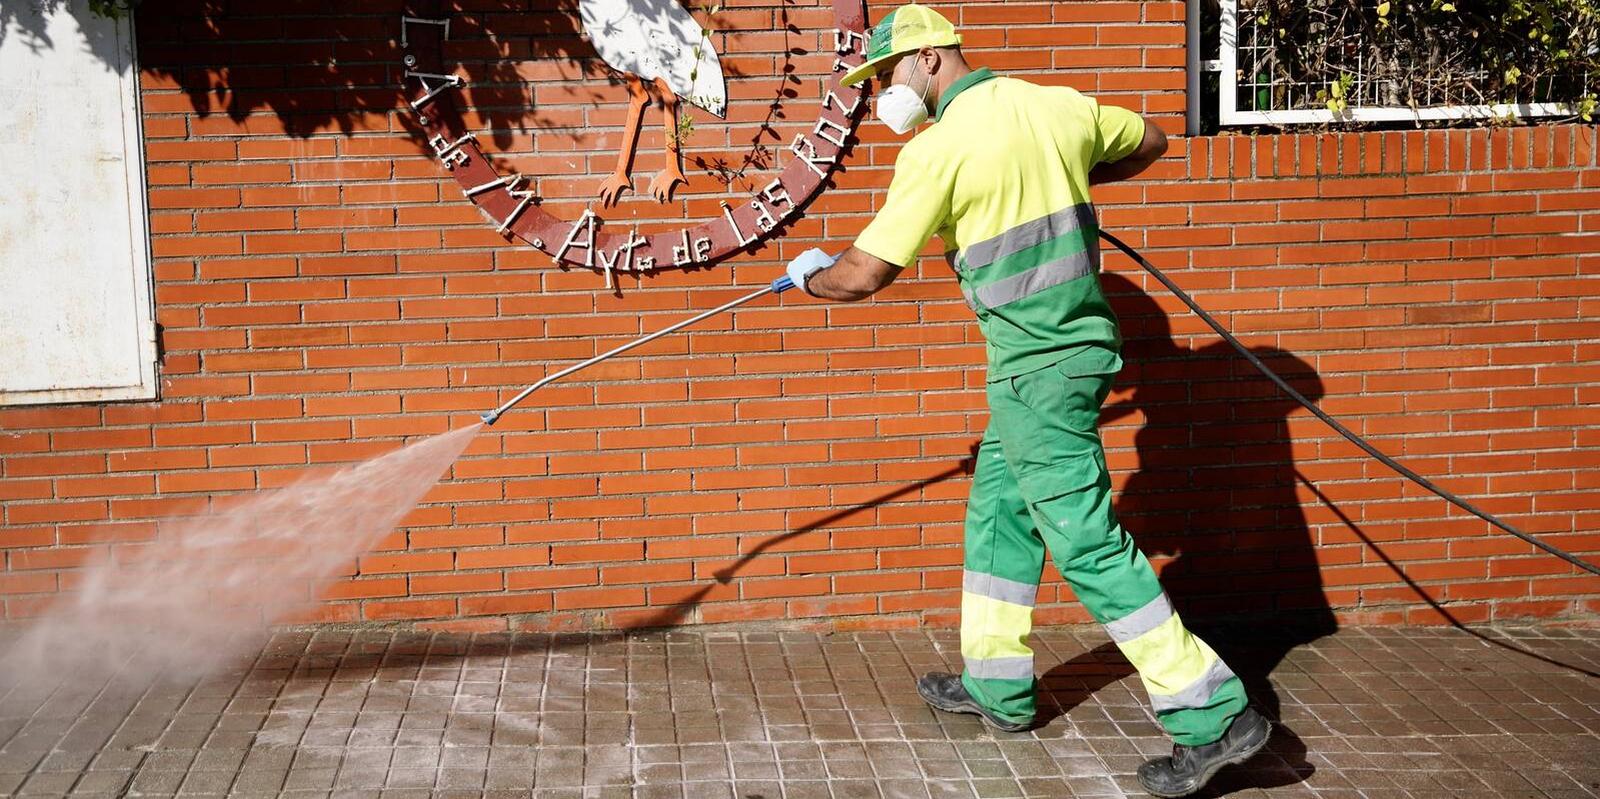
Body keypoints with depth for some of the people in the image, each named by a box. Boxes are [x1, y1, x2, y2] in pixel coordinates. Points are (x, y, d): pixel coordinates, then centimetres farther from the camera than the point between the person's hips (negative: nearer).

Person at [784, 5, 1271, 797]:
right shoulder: (1057, 106, 6)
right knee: (997, 511, 20)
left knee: (1085, 541, -5)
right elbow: (1149, 143, 22)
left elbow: (865, 275, -11)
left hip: (1037, 367, -9)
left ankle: (1213, 716, -5)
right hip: (1082, 341, 9)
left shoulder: (938, 149, -15)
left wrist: (812, 276, 10)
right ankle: (997, 685, 30)